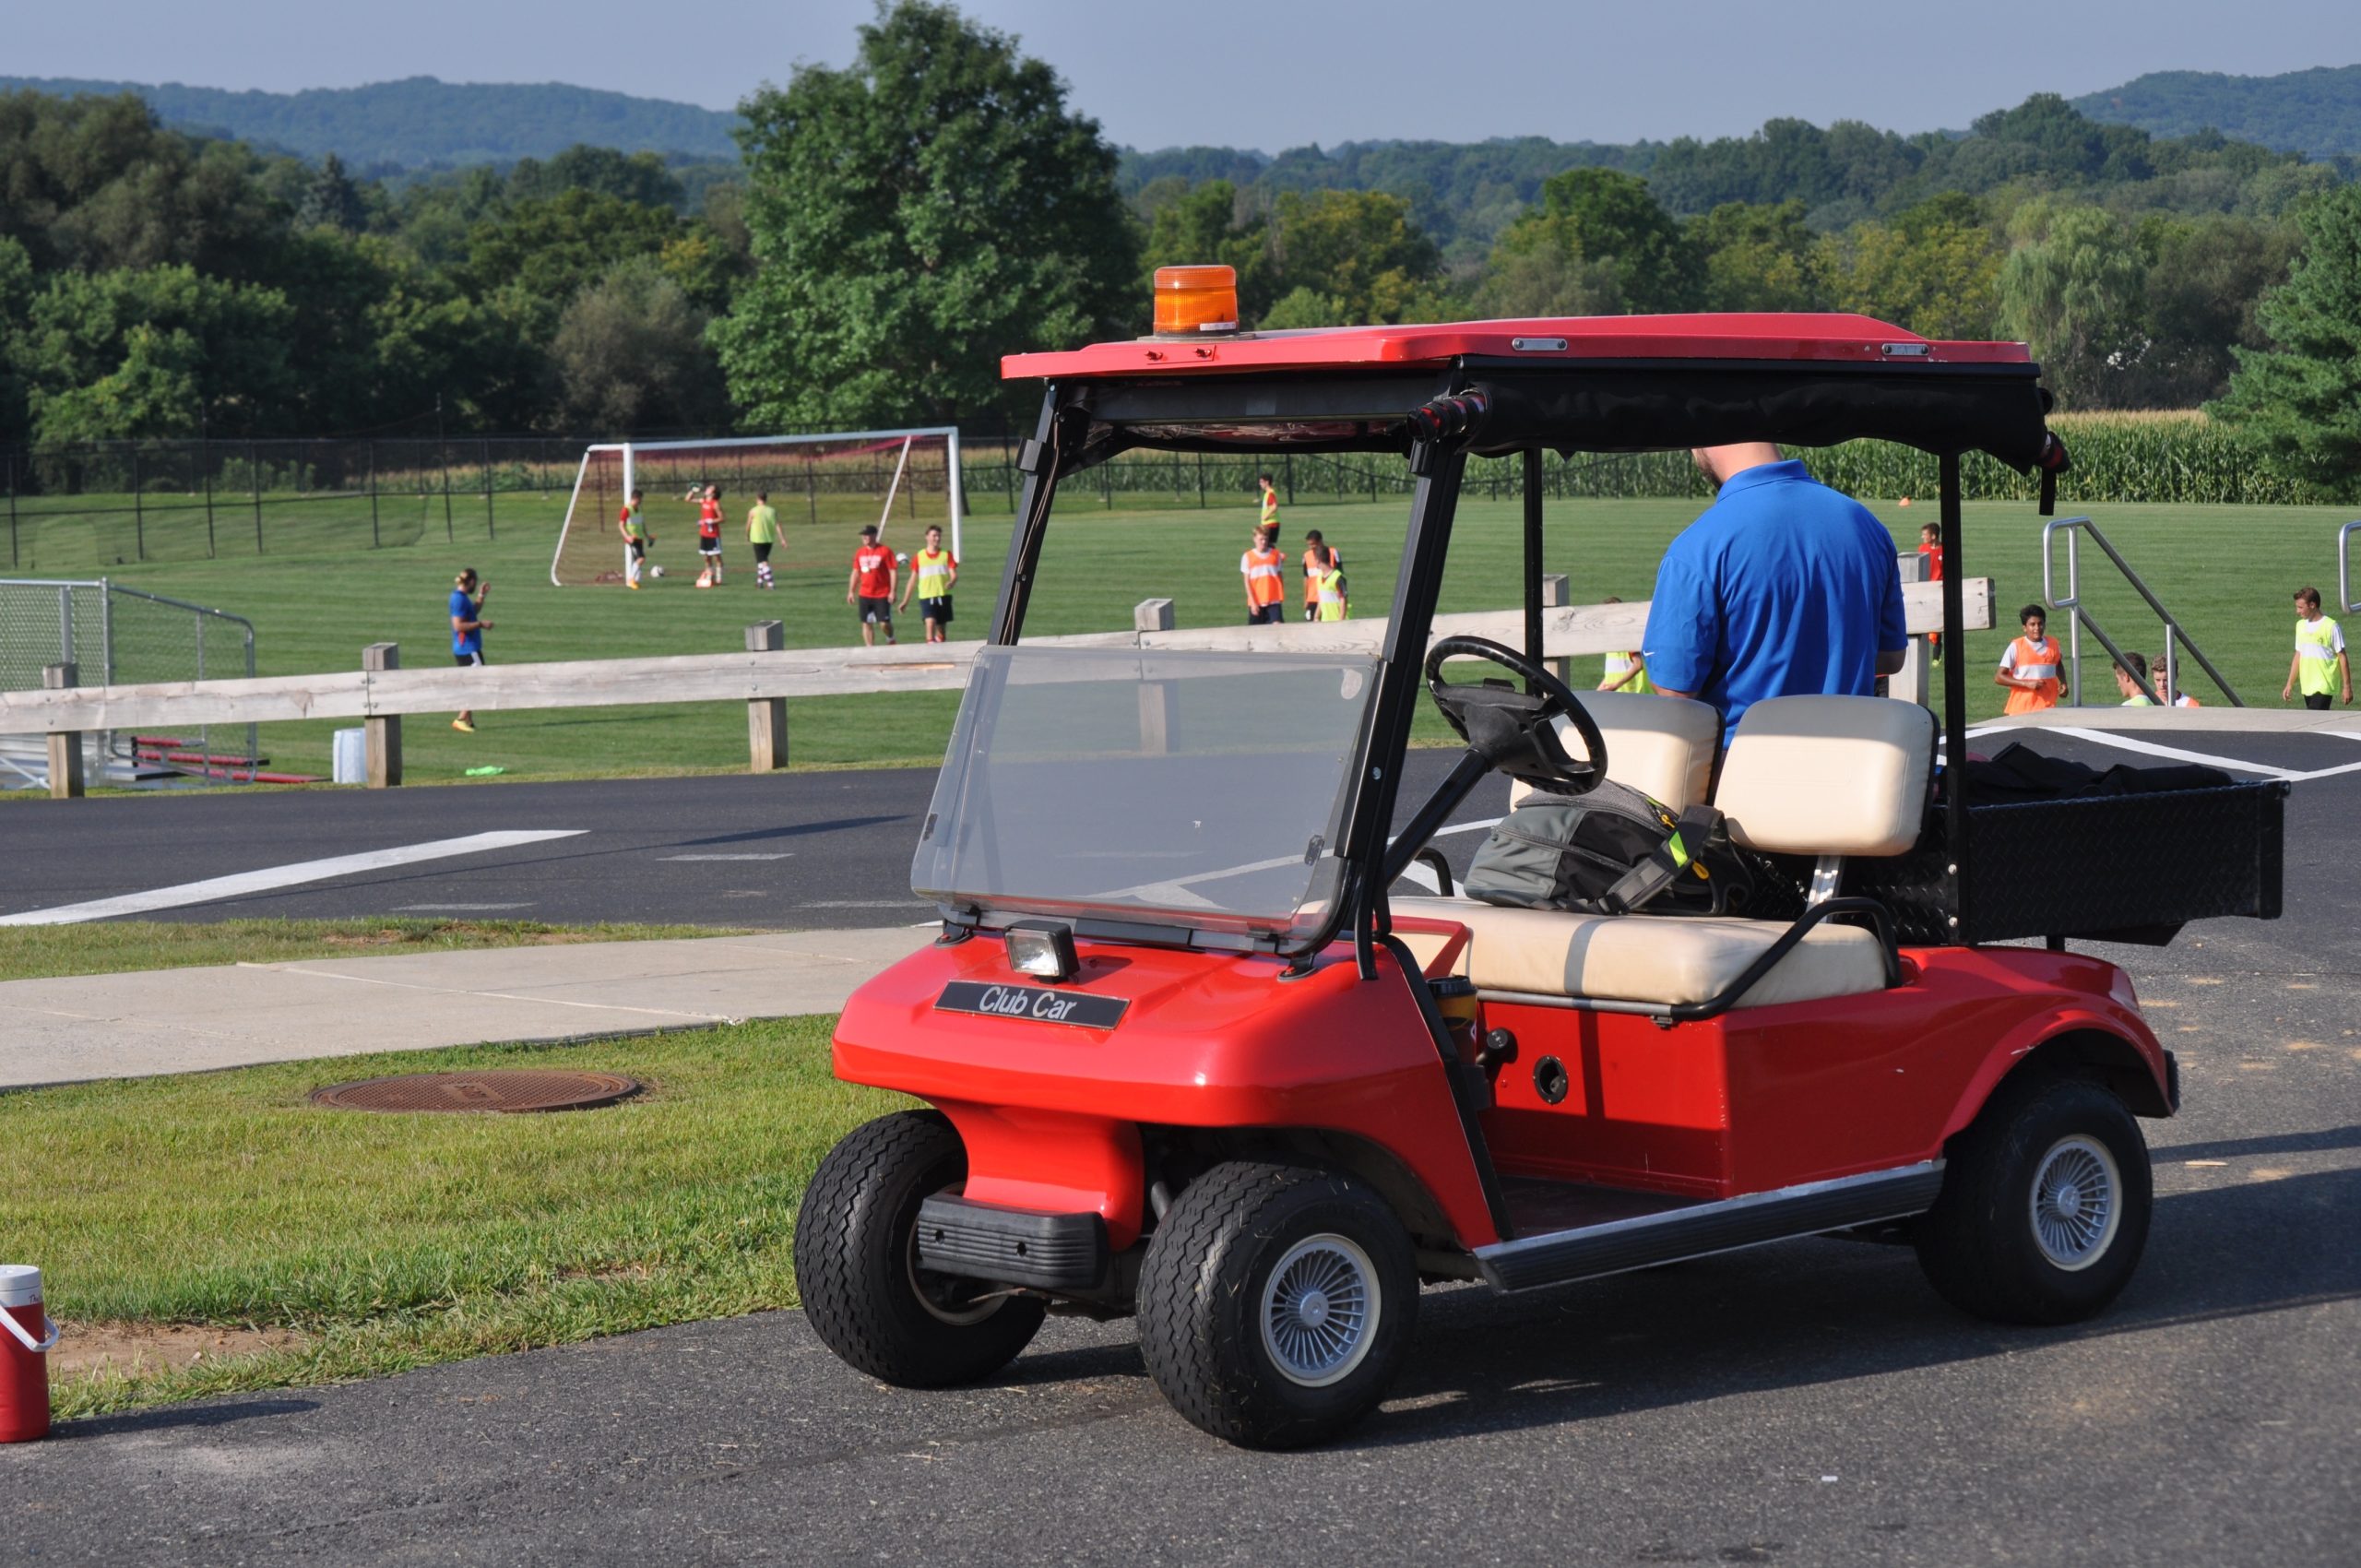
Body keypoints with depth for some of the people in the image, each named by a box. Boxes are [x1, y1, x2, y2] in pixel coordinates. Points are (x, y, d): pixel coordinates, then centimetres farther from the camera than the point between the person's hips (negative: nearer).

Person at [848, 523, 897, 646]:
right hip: (865, 595, 5)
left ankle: (890, 639, 24)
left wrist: (892, 591, -14)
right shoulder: (859, 553, 9)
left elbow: (893, 572, -8)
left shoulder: (885, 551, -7)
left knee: (884, 623, -5)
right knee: (866, 623, 3)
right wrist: (851, 591, 12)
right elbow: (856, 573, 17)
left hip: (882, 594, -5)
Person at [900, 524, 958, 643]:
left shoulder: (946, 555, 5)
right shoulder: (919, 557, 4)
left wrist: (951, 582, -26)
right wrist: (905, 600, 9)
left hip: (943, 596, 2)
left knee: (941, 626, 9)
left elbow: (954, 575, -1)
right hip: (926, 597, -2)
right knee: (930, 622, -22)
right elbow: (913, 580, 10)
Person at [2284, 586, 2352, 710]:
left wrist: (2347, 686, -7)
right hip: (2307, 688, 6)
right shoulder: (2301, 625, 11)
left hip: (2323, 687, -6)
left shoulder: (2331, 627, -9)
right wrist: (2290, 684, 16)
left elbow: (2342, 658, -6)